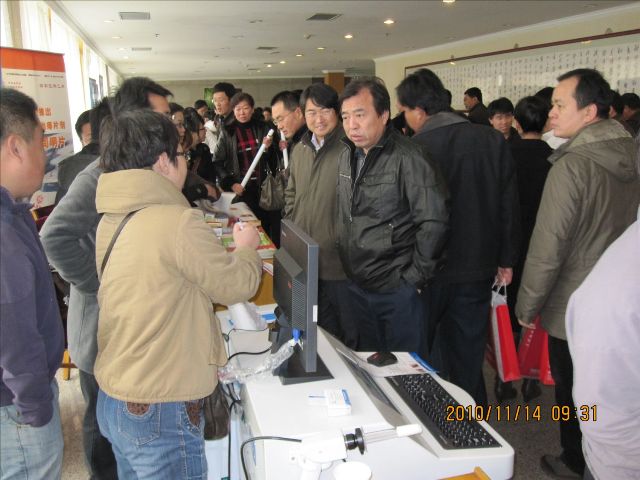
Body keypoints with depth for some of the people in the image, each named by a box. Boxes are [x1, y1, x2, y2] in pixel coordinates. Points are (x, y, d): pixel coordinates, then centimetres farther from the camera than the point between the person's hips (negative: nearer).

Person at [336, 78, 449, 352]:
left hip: (398, 290, -6)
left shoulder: (409, 159, -17)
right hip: (356, 286, 7)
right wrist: (346, 263, 12)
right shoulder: (347, 156, 6)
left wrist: (414, 278, -15)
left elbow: (433, 222, -20)